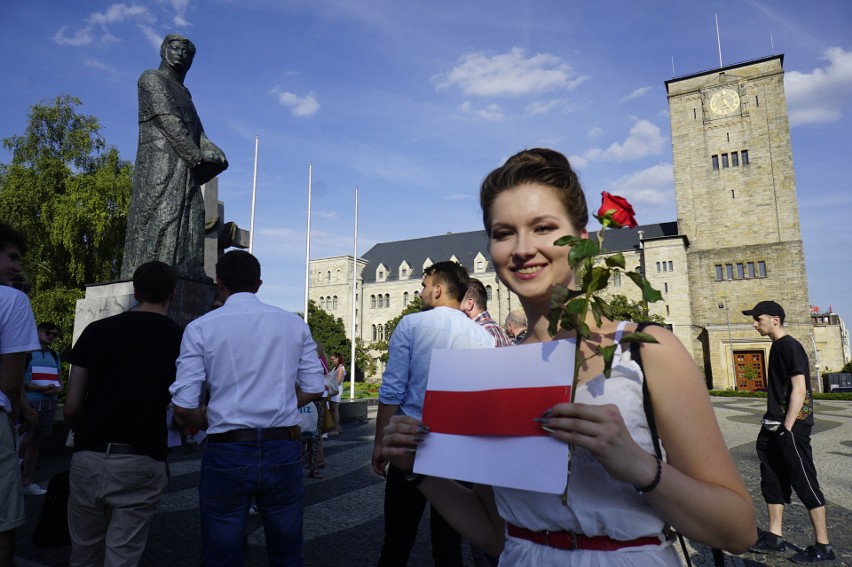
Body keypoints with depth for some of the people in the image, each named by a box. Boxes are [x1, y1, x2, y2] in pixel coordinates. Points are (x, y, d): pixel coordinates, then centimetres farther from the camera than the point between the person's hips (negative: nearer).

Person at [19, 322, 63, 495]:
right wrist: (40, 388, -19)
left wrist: (59, 389, -3)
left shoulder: (55, 355, 17)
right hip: (30, 402, -6)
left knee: (37, 442, 9)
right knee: (26, 440, -15)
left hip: (49, 403, 6)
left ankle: (27, 482, 16)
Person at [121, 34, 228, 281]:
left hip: (185, 166, 8)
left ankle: (186, 273, -7)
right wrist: (196, 154, -14)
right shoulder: (152, 79, 8)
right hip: (160, 161, -8)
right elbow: (167, 119, -7)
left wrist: (213, 151, -3)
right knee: (160, 219, -17)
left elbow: (198, 133, 18)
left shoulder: (183, 93, 30)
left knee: (190, 222, -2)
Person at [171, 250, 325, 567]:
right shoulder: (294, 324, 2)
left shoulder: (201, 328, -4)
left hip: (227, 453, -2)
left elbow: (183, 406, -8)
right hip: (284, 451, 2)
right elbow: (314, 389, 2)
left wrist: (212, 423, 12)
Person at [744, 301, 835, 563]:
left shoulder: (790, 346, -14)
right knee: (773, 480, 13)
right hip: (775, 426, 10)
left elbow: (799, 389, -20)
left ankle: (823, 547, 10)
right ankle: (774, 538, 23)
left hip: (792, 426, -10)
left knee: (804, 482, -1)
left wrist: (787, 428, -21)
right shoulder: (777, 347, 14)